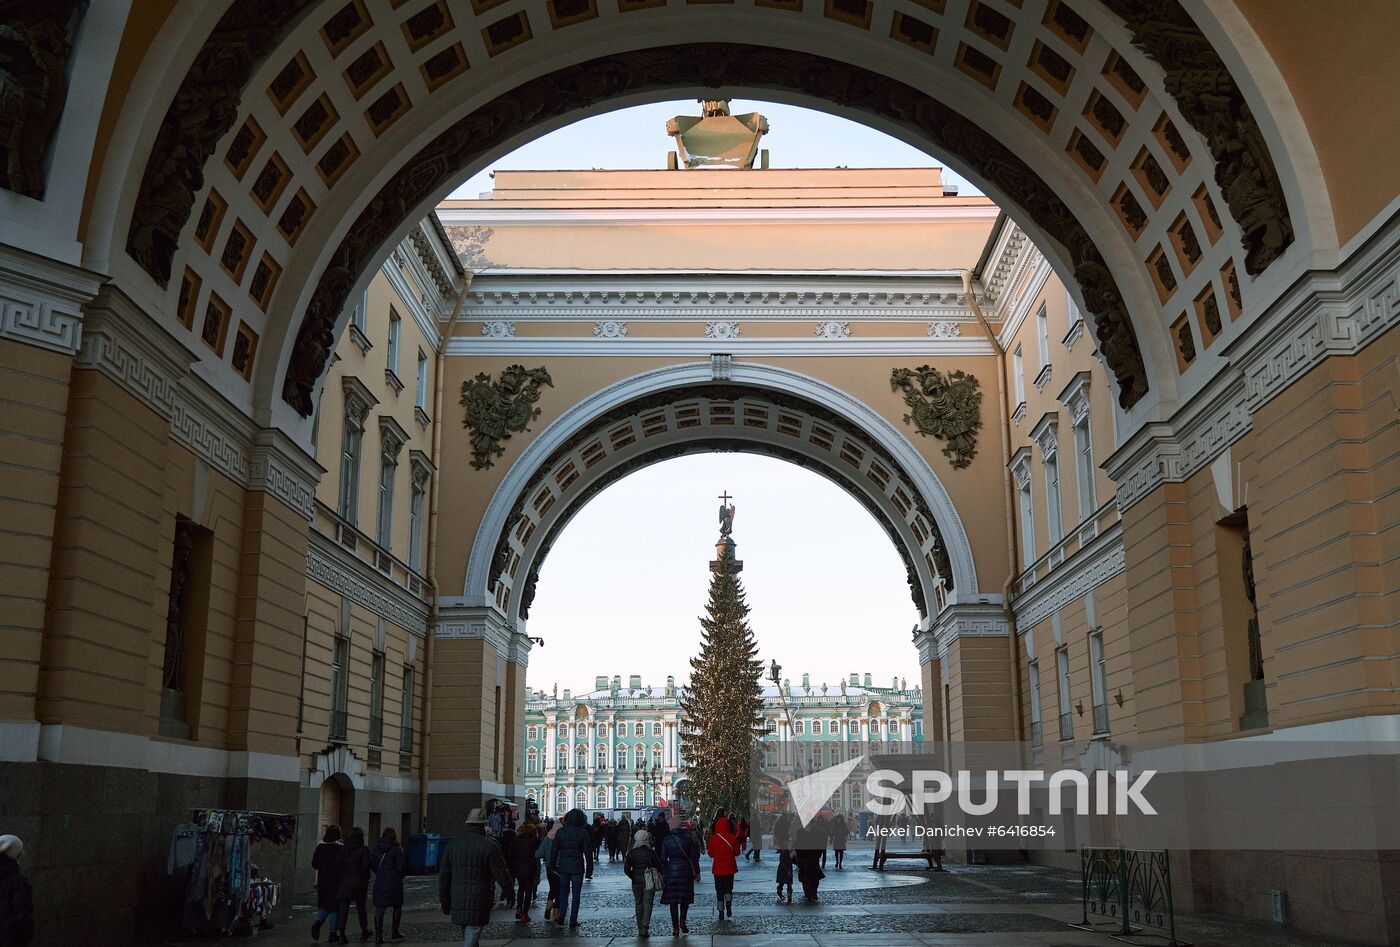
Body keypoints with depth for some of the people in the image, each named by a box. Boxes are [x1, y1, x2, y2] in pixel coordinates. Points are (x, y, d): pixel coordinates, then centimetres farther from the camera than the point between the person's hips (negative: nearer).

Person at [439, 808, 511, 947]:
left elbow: (443, 877, 8)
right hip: (478, 904, -5)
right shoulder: (489, 846, -11)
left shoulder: (453, 844, 5)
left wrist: (445, 903, 16)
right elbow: (501, 875, -7)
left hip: (457, 903, 5)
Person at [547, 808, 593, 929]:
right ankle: (573, 921, 6)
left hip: (563, 867, 2)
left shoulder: (560, 832, -1)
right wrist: (589, 868, 3)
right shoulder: (583, 833, -7)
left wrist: (552, 865, 13)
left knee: (563, 891, 19)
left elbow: (554, 850, 3)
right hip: (577, 868, -2)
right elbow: (588, 852, -4)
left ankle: (561, 915, 4)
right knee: (576, 894, 6)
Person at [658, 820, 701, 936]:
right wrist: (697, 873, 6)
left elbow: (663, 858, 3)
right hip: (685, 871, -1)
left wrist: (662, 873, 8)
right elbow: (694, 858, -1)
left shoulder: (667, 840, 2)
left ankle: (675, 928, 4)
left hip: (671, 871, 1)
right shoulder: (689, 840, -2)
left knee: (673, 901, 5)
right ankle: (682, 921, 0)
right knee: (685, 898, 14)